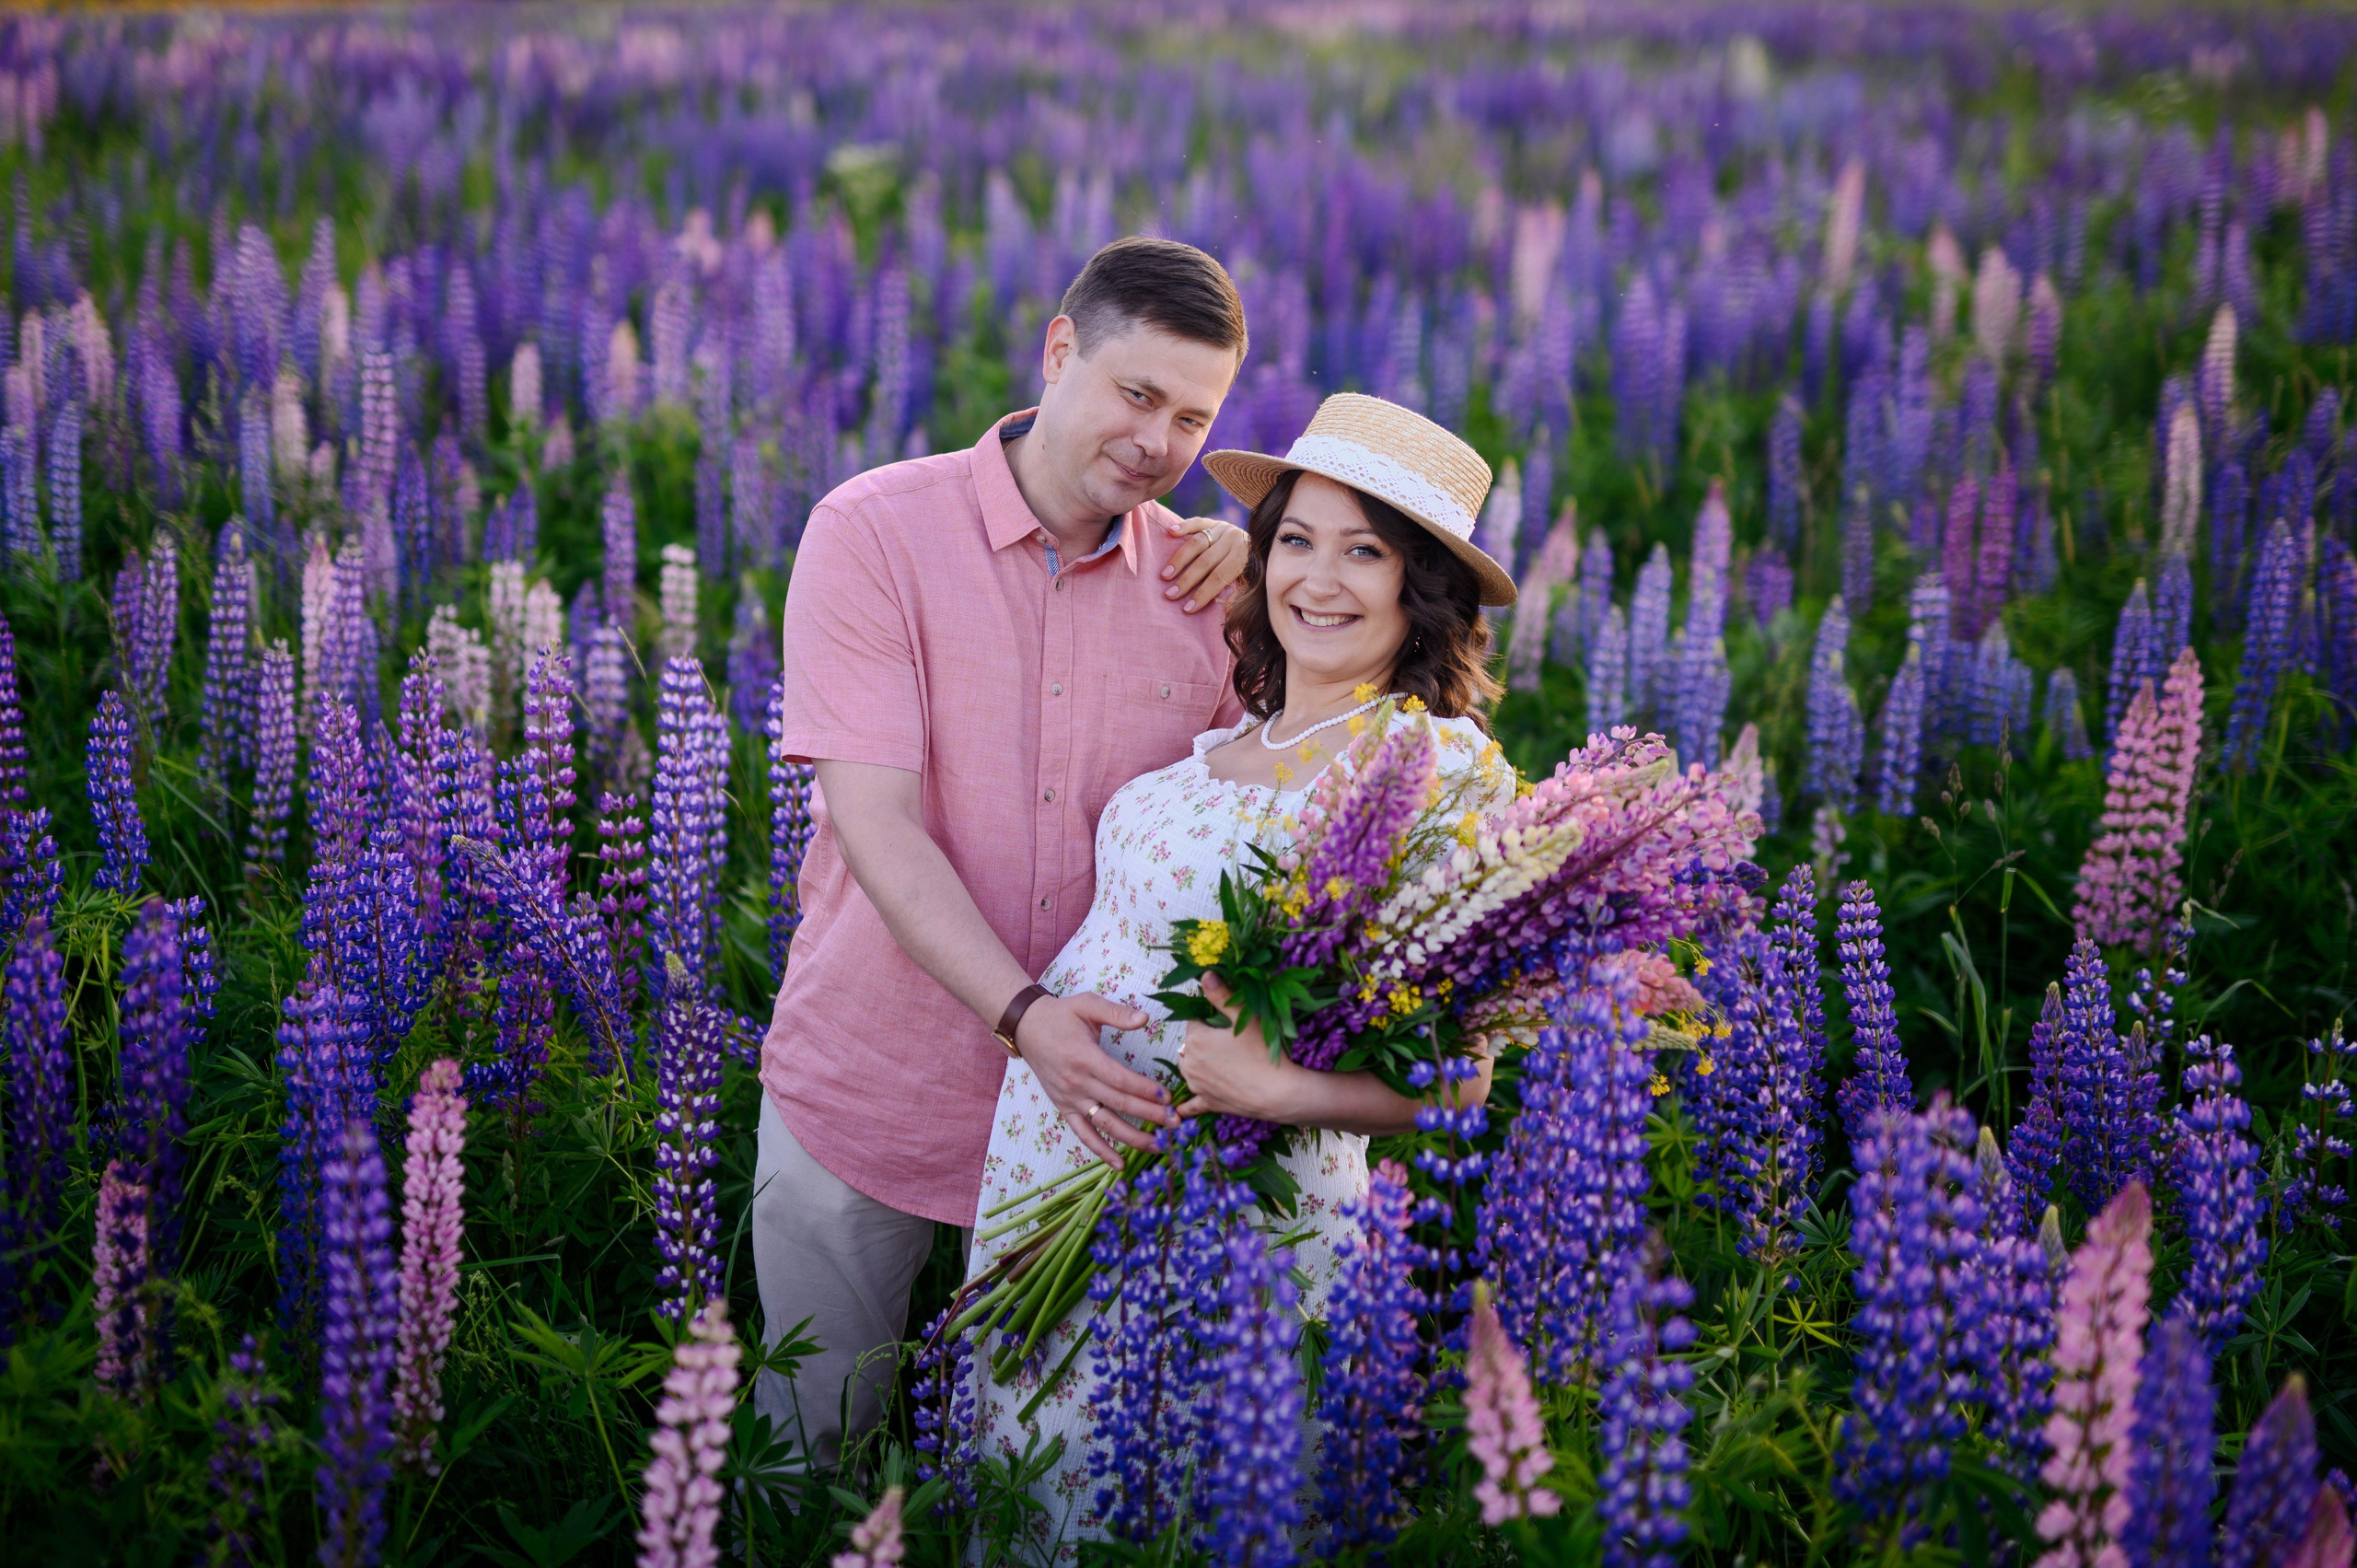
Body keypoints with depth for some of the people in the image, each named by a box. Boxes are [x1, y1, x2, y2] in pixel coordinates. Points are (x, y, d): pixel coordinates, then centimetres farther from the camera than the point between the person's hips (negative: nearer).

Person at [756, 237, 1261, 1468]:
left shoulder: (1200, 576, 1)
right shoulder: (874, 531, -10)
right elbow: (875, 821, -19)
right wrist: (1023, 1014, -31)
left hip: (1087, 1096, 2)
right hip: (865, 1086, -2)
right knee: (810, 1432, 14)